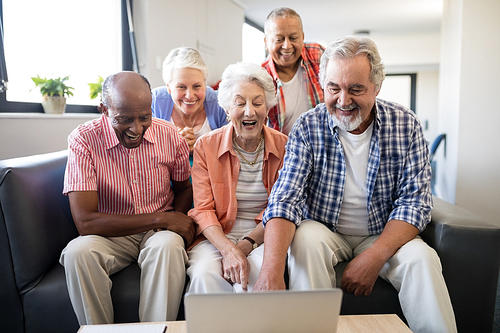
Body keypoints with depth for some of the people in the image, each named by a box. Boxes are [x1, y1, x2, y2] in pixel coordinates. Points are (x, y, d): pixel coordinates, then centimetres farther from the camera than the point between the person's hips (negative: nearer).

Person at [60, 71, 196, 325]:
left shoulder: (169, 135, -6)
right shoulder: (83, 140, -14)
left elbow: (183, 188, 13)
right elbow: (85, 222, -21)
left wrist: (178, 218, -11)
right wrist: (160, 219, -22)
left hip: (159, 231, 1)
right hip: (110, 234, 0)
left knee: (168, 245, -33)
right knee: (78, 252, -31)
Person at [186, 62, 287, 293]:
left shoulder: (283, 146, 1)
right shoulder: (206, 146, 0)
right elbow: (203, 209, -5)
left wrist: (245, 245, -16)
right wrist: (229, 249, -23)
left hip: (263, 237, 0)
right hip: (217, 236, 0)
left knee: (259, 273, -33)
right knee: (205, 273, -31)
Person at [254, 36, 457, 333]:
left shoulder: (406, 125, -8)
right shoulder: (308, 128, -13)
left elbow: (415, 200, -10)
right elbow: (286, 199, -21)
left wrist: (374, 257, -26)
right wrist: (271, 272, -38)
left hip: (384, 236, 1)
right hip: (325, 232, 0)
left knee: (421, 257, -27)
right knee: (307, 238, -31)